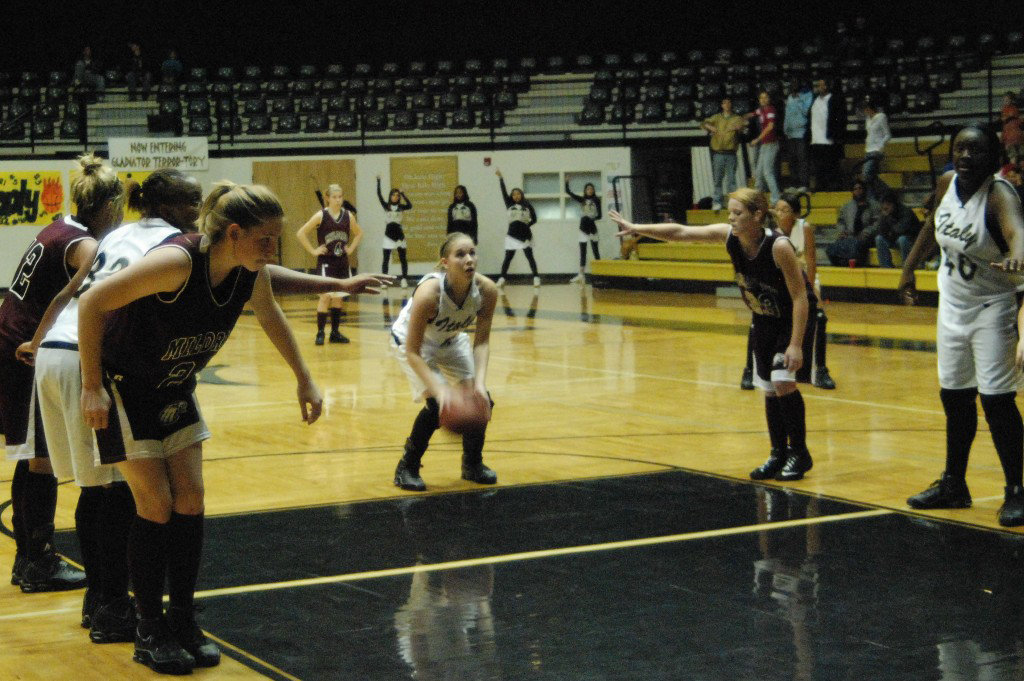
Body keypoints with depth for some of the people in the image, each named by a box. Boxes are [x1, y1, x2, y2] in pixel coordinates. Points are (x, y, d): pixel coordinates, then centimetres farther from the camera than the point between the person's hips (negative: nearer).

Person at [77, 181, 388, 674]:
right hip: (124, 388, -7)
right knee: (156, 505, -7)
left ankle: (183, 621, 14)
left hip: (174, 389, 7)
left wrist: (304, 381, 19)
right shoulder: (178, 261, -33)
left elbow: (271, 318, 11)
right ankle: (150, 632, 6)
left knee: (190, 501, 3)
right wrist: (92, 388, -25)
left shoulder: (251, 274, -12)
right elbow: (92, 303, -29)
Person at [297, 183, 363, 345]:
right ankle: (320, 333, -6)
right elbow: (300, 234, -9)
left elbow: (359, 234, 20)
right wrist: (313, 251, -10)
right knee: (325, 296, -12)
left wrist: (351, 248, 8)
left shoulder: (348, 216, 3)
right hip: (326, 262, -5)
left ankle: (335, 333, 19)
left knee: (339, 298, 9)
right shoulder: (321, 216, -9)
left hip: (342, 262, 5)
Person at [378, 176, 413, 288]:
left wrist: (403, 194, -16)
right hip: (388, 235, 0)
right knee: (386, 259, -1)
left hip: (399, 235, 0)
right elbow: (379, 195, -8)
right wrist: (378, 181, -14)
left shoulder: (401, 207, 2)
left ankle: (404, 279, 8)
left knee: (403, 259, 3)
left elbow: (410, 205, -16)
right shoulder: (386, 206, 2)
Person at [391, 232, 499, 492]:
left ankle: (473, 464, 19)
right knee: (437, 404, -20)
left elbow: (482, 341, -15)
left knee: (481, 400, -5)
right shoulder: (429, 292, -39)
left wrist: (480, 381, -30)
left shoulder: (486, 290, -27)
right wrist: (438, 388, -44)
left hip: (451, 340, 5)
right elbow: (413, 351, -33)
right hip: (411, 341, -5)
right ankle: (407, 468, 0)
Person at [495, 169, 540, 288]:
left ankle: (536, 278, 6)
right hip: (512, 235, 1)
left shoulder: (527, 205, 1)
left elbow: (534, 219, 4)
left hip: (525, 235, -1)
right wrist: (500, 178, -11)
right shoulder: (509, 204, 4)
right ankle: (502, 279, 5)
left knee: (530, 257, 4)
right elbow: (504, 192, -4)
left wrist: (526, 225, -8)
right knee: (508, 258, 3)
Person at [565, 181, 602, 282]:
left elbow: (599, 215, -5)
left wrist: (594, 218, -25)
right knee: (582, 252, 0)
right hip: (583, 228, 3)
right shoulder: (582, 200, 7)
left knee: (595, 250, 5)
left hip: (592, 228, -3)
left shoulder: (596, 200, -1)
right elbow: (569, 192, 2)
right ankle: (581, 275, -3)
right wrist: (567, 183, -12)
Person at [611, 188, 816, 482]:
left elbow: (800, 297, -28)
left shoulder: (779, 246, -32)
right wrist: (637, 228, -18)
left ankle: (799, 454, -5)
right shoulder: (729, 235, -16)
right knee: (768, 388, 5)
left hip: (794, 316, -6)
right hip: (764, 317, 6)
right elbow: (681, 232, -11)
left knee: (781, 378, -19)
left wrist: (795, 344, -29)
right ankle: (779, 455, 17)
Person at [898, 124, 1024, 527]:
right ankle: (954, 486, 27)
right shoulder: (947, 183, -5)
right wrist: (909, 266, 20)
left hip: (991, 308, -7)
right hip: (952, 305, 7)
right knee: (954, 398, 14)